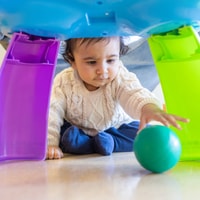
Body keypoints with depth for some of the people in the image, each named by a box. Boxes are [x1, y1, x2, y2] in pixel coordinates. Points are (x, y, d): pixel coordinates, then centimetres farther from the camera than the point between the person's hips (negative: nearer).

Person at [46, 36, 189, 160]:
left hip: (115, 128, 0)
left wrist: (148, 107, -68)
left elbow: (135, 94, -44)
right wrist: (50, 144, -30)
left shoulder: (121, 78, -25)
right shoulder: (63, 82, -22)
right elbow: (52, 112, -19)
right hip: (76, 129, 1)